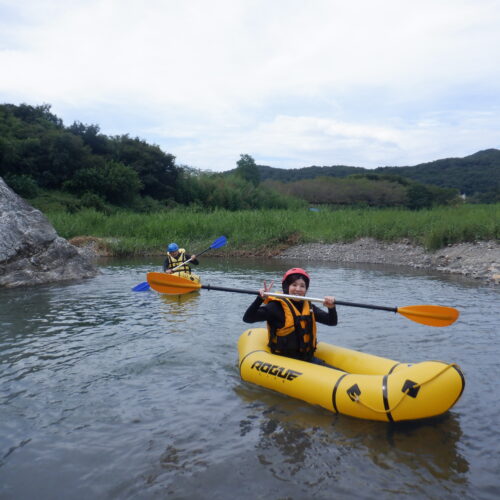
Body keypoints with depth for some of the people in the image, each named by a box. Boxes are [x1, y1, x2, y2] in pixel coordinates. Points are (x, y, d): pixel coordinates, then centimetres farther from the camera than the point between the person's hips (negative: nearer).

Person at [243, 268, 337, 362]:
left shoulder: (309, 307, 10)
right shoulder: (276, 306, -8)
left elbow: (332, 322, 11)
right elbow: (247, 318, -15)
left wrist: (331, 307, -10)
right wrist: (260, 299, -29)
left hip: (307, 357, 5)